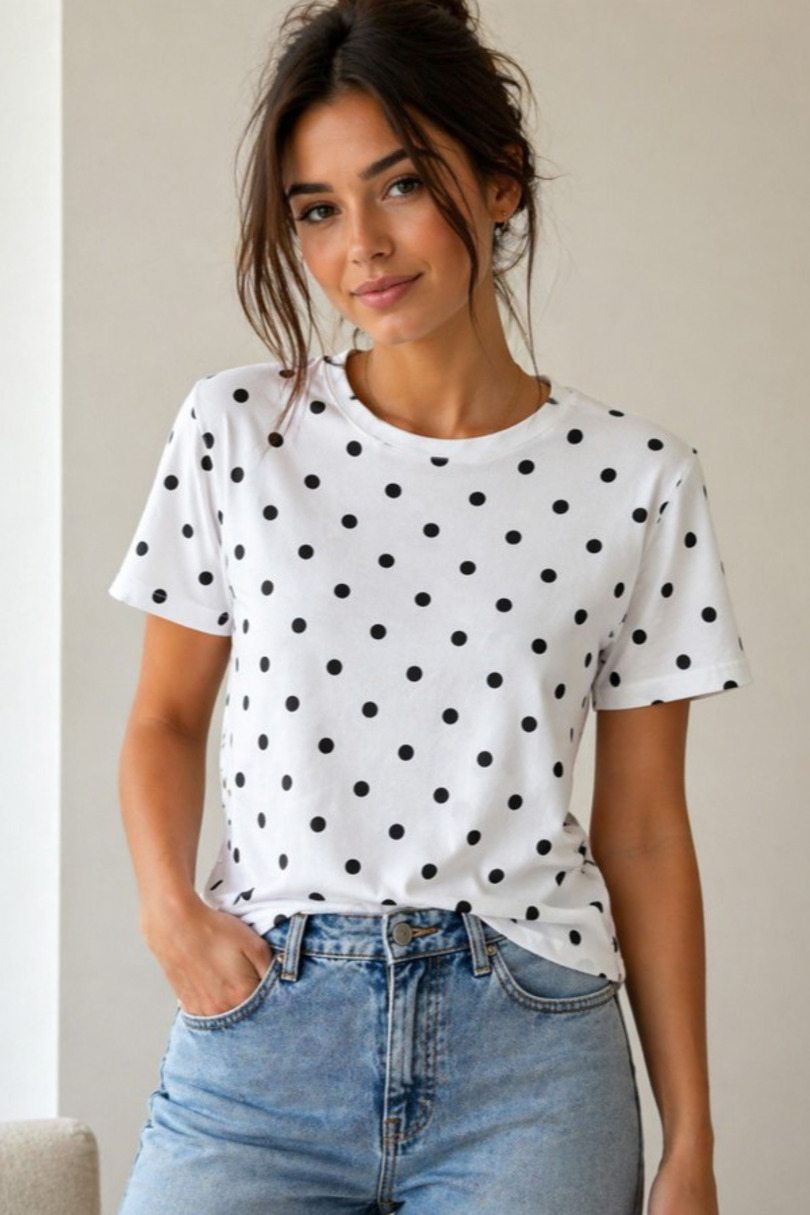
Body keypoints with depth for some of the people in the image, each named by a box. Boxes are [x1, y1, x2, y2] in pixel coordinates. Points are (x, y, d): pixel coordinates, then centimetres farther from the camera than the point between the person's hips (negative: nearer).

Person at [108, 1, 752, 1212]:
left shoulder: (635, 479, 0)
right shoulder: (236, 430, 2)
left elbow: (644, 833, 3)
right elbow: (165, 717, 12)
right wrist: (169, 909, -7)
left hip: (530, 1065, 0)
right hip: (261, 1033, 1)